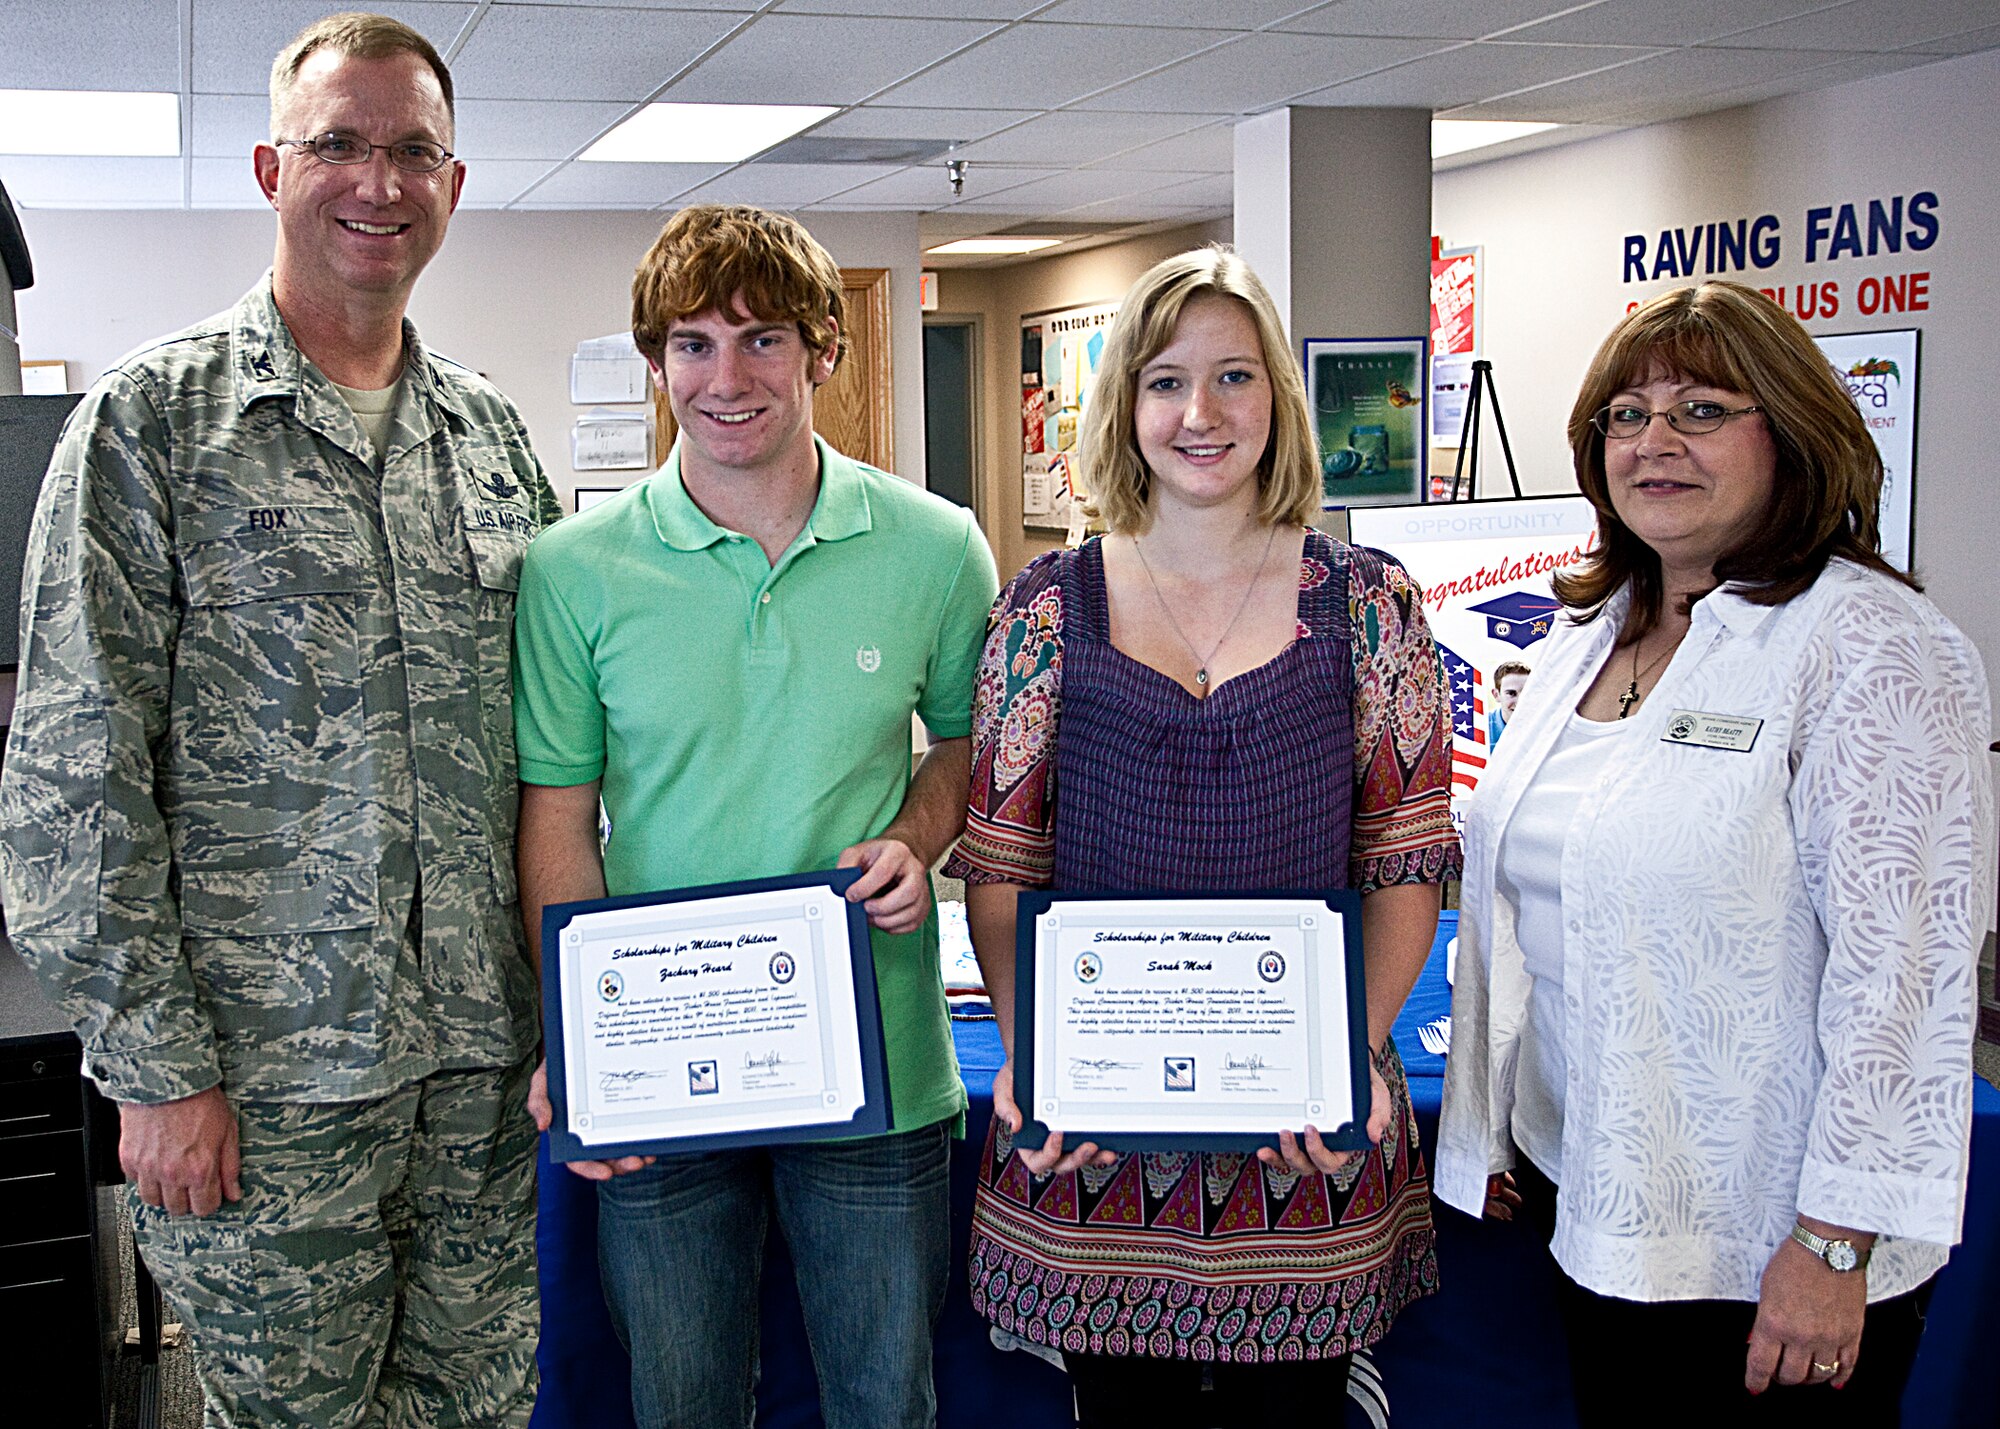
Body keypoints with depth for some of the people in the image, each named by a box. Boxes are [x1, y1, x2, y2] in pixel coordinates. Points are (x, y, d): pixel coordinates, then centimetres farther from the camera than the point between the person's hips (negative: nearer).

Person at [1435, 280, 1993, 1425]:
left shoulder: (1866, 643, -15)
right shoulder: (1592, 634, 9)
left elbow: (1904, 959, -20)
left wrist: (1835, 1244, -21)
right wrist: (1493, 1127, 17)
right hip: (1601, 1203, 7)